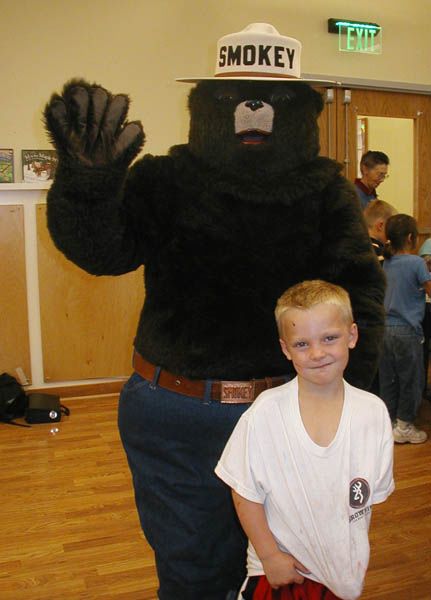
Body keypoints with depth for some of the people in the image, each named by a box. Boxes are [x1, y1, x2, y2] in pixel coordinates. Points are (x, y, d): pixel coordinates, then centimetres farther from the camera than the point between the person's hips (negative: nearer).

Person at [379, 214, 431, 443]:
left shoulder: (386, 263, 7)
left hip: (385, 328, 6)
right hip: (407, 330, -6)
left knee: (388, 380, 14)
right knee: (410, 381, 8)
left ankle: (389, 424, 24)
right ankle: (404, 427, 16)